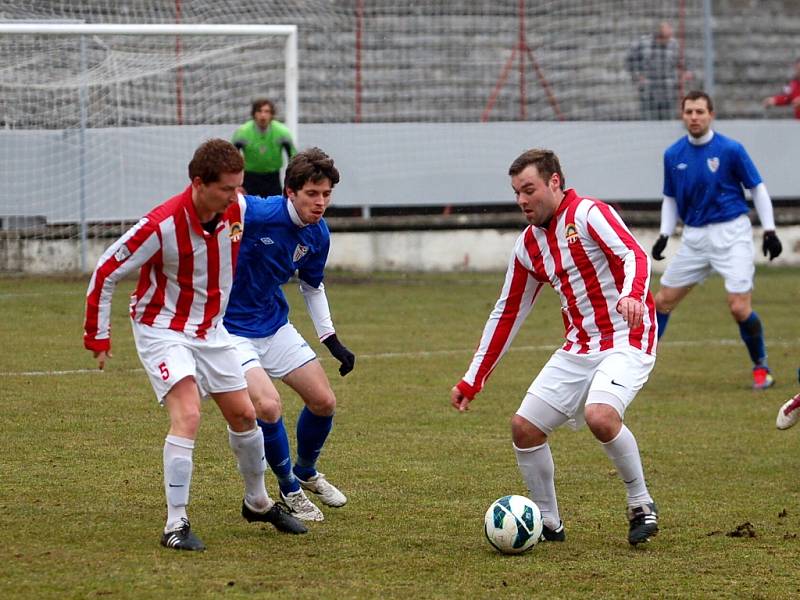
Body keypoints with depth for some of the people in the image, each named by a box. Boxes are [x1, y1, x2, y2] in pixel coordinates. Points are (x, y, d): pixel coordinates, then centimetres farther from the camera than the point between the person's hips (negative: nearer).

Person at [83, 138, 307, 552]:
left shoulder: (236, 211, -10)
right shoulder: (162, 225, -28)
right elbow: (105, 273, -17)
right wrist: (97, 337, -12)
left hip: (211, 329, 6)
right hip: (162, 329, -6)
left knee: (243, 414, 11)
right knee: (187, 415, -22)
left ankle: (258, 502, 33)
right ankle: (176, 525, -18)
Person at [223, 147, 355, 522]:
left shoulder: (318, 234, -3)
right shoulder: (256, 214, -28)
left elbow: (312, 287, 14)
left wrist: (331, 340, 13)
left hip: (274, 325, 7)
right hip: (231, 329, -7)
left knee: (323, 402, 8)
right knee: (268, 406, -23)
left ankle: (306, 472, 38)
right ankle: (290, 489, 2)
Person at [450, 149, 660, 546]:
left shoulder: (589, 214, -10)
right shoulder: (528, 245, 12)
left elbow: (635, 255, -24)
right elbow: (507, 313, 18)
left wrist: (632, 295, -47)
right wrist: (471, 382, 16)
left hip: (627, 341, -8)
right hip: (579, 348, 8)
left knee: (600, 415, -31)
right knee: (524, 427, -1)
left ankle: (641, 506, -9)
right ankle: (548, 523, 15)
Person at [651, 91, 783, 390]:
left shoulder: (730, 149, -9)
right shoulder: (673, 155, 3)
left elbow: (757, 188, -1)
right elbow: (670, 198, 14)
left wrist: (769, 230, -5)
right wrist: (664, 235, 2)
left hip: (731, 233, -4)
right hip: (694, 236, 4)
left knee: (740, 308, -13)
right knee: (663, 300, 4)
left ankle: (761, 367, 8)